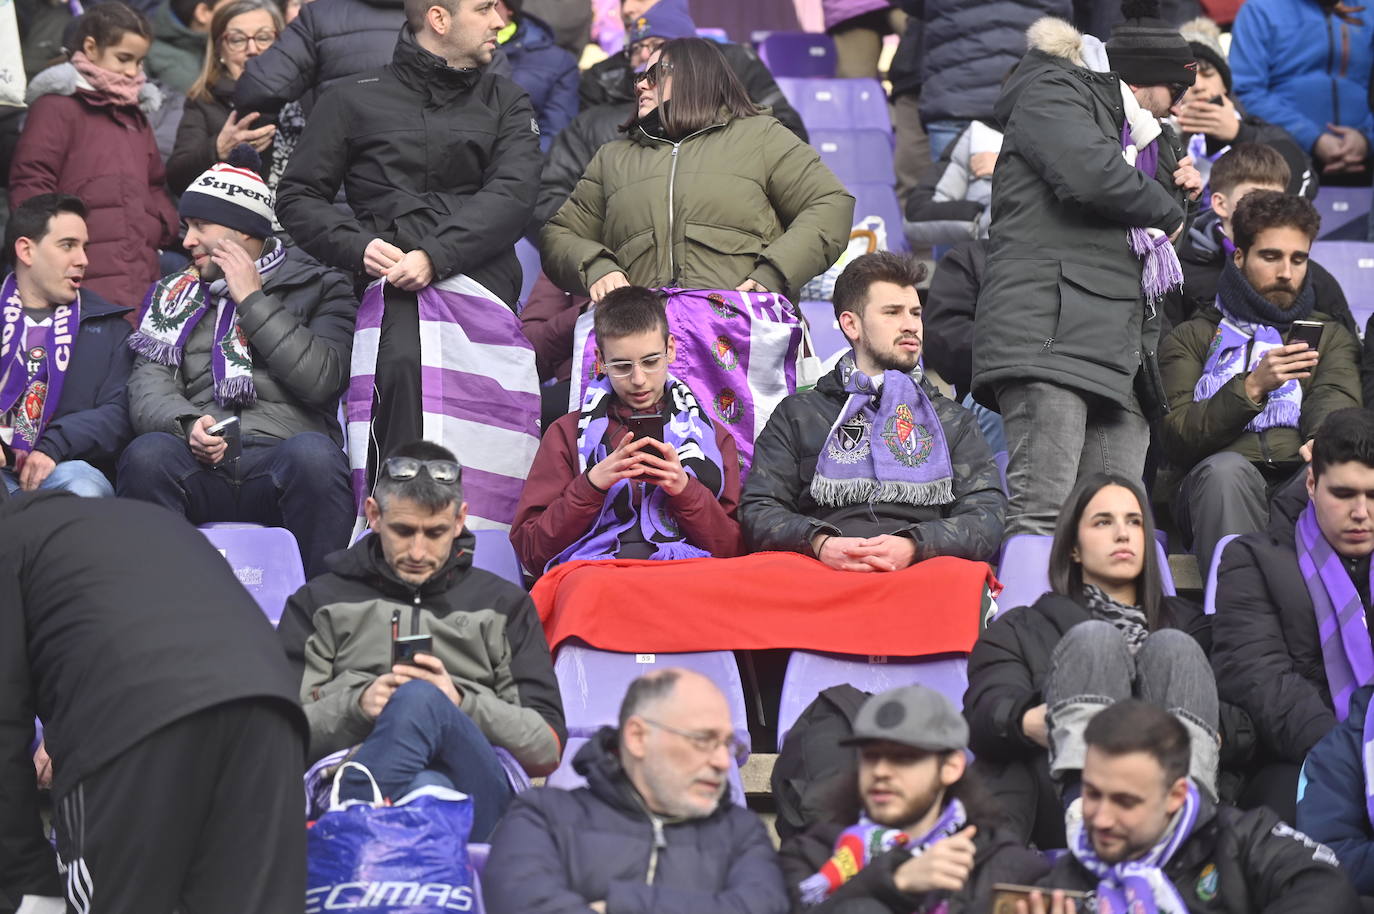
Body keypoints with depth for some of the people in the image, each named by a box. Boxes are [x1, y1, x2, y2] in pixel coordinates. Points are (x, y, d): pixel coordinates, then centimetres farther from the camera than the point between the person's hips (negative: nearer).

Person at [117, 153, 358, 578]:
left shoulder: (318, 288, 15)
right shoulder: (177, 294, 25)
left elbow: (320, 379, -3)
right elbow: (148, 386, 11)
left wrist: (253, 301, 1)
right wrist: (186, 423, -12)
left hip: (280, 459, -2)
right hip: (201, 469, 2)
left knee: (313, 453, -37)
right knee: (147, 453, -31)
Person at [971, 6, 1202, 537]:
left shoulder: (1136, 131, 32)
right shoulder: (1050, 94, 5)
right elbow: (1091, 173, -15)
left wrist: (1176, 192, 17)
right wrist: (1166, 210, 2)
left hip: (1117, 347, 9)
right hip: (1049, 332, -9)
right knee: (1042, 514, -19)